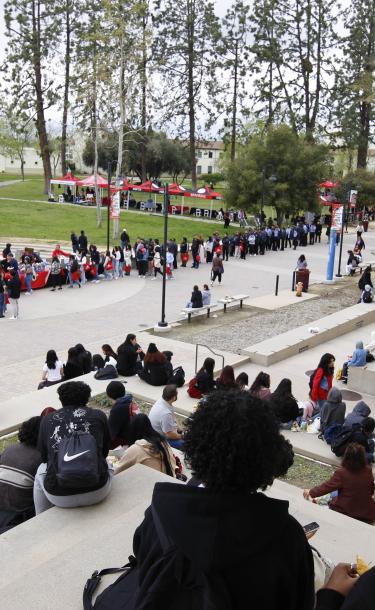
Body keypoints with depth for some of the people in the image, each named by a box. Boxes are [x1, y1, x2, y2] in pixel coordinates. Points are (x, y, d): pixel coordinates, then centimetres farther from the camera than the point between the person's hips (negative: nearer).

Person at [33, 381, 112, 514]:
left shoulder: (47, 419, 6)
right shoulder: (98, 416, 4)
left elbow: (44, 456, 17)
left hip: (59, 497, 1)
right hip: (97, 493, 0)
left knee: (41, 470, 33)